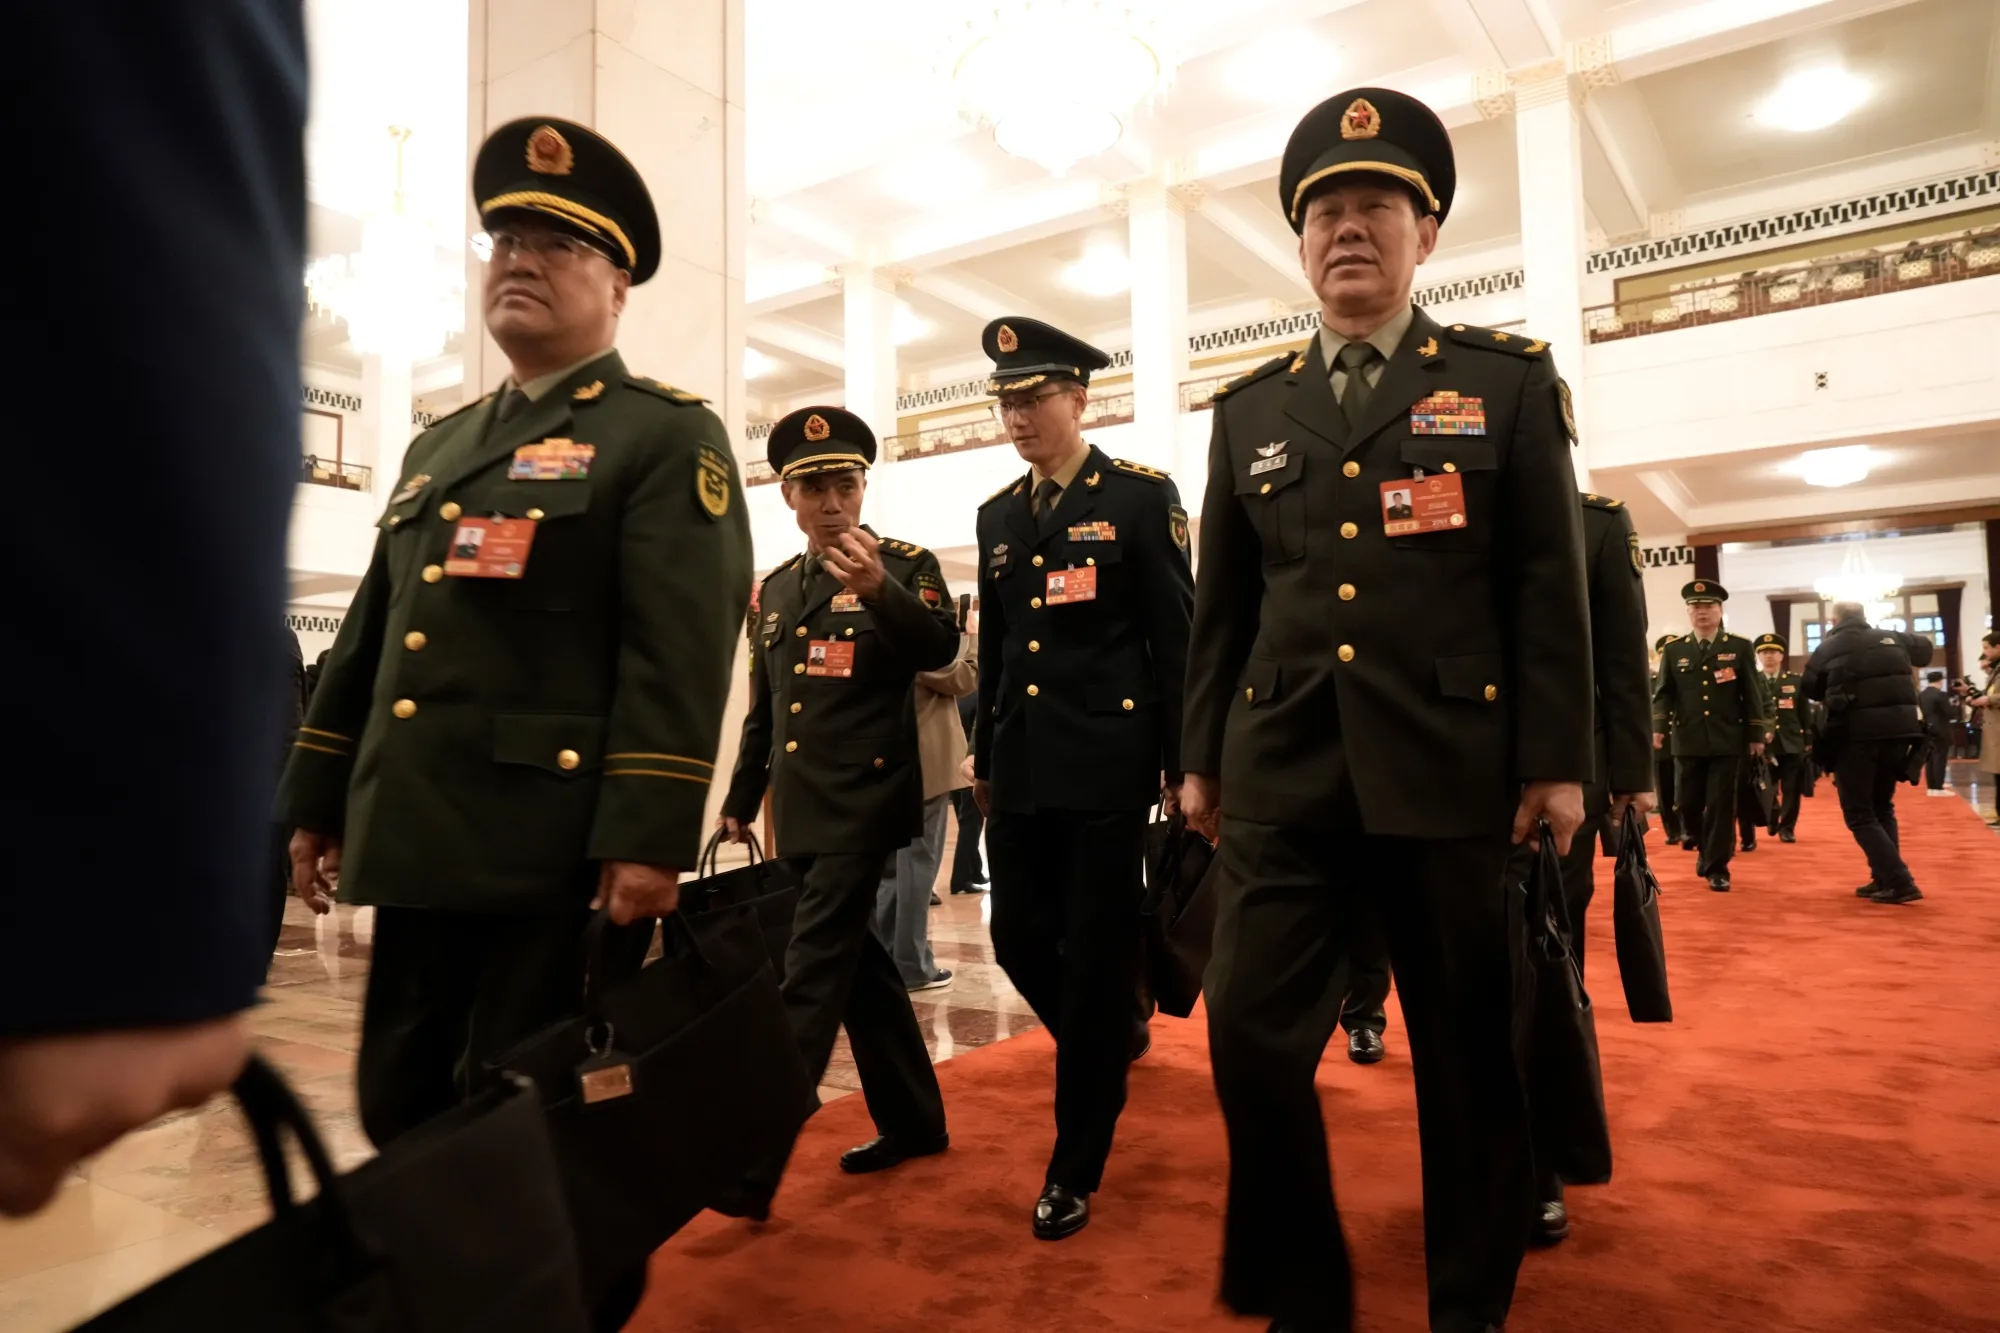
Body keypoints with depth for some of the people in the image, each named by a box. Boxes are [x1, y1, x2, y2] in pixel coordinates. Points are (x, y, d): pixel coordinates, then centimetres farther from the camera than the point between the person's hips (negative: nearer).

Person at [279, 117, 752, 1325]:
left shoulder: (669, 436, -2)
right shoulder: (440, 445, 20)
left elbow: (680, 655, -14)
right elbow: (371, 638, 21)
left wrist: (651, 838, -21)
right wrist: (318, 803, 18)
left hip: (556, 848, -7)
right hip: (418, 843, 8)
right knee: (406, 1116, 16)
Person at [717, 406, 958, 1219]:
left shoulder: (906, 565, -2)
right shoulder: (773, 589, 14)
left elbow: (940, 650, -20)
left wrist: (878, 589, -35)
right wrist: (740, 802, 19)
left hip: (867, 800, -7)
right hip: (800, 809, 7)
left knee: (811, 972, -9)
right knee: (856, 964, 14)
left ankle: (751, 1166, -5)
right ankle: (914, 1120, 29)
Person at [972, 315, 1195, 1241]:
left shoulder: (1141, 496, -2)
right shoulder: (998, 515, 13)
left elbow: (1177, 639, -5)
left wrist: (1184, 765, -8)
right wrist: (985, 757, 17)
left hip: (1107, 764, -5)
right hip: (1021, 768, 6)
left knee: (1095, 955, 1)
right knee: (1019, 939, 7)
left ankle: (1075, 1167, 16)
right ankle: (1113, 1040, 38)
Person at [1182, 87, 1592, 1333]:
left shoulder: (1509, 381, 7)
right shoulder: (1250, 409, 13)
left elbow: (1550, 586, 2)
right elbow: (1225, 602, 13)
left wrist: (1556, 759, -3)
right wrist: (1203, 755, 12)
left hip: (1450, 772, -1)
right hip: (1283, 774, 2)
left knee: (1468, 1047, 9)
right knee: (1251, 1033, -3)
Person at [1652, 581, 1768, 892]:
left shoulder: (1739, 647, 5)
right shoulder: (1674, 650, 7)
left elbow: (1752, 694, 5)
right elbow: (1663, 693, 5)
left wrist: (1757, 735, 2)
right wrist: (1659, 727, -10)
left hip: (1728, 741, -1)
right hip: (1688, 742, 1)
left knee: (1722, 805, -1)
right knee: (1688, 803, 4)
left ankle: (1717, 868, 8)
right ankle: (1706, 848, 32)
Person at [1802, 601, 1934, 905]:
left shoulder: (1829, 648, 3)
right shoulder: (1894, 638, 13)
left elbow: (1809, 689, 9)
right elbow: (1925, 648, 33)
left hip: (1856, 734, -5)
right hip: (1898, 730, 5)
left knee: (1859, 813, 2)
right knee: (1882, 807, 19)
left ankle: (1899, 881, -11)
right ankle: (1885, 879, 16)